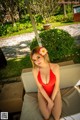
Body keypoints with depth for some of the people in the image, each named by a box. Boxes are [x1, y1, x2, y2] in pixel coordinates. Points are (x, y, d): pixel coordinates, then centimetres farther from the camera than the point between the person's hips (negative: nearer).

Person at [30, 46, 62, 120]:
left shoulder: (55, 67, -25)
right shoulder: (35, 70, -21)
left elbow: (57, 85, -15)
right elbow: (40, 87, -12)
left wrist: (51, 100, -13)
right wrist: (49, 101, -15)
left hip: (55, 92, 0)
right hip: (42, 93, 1)